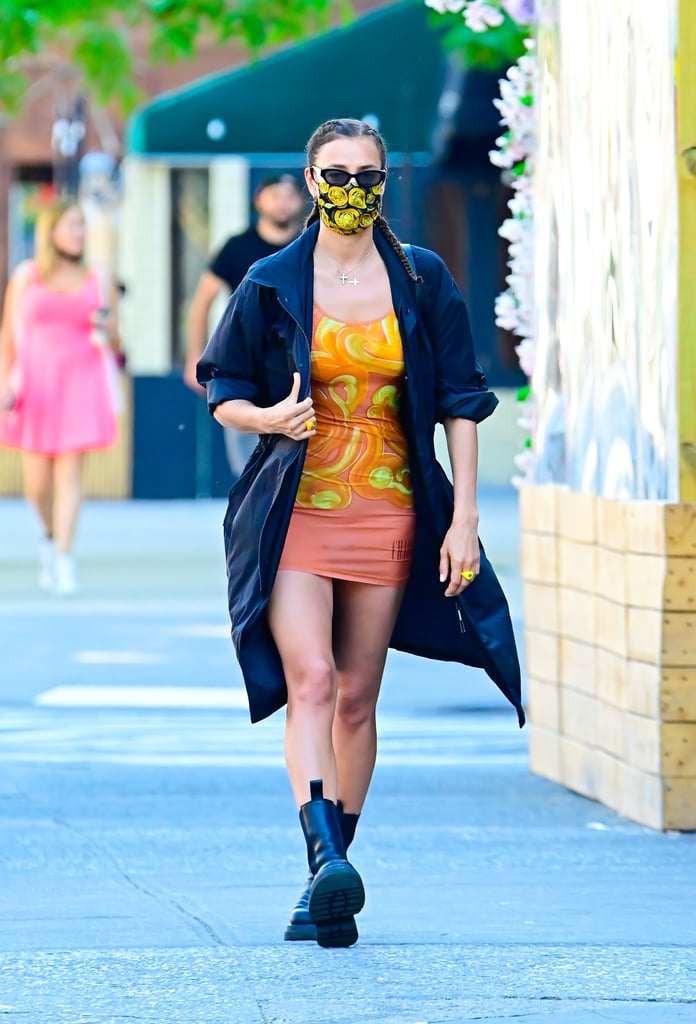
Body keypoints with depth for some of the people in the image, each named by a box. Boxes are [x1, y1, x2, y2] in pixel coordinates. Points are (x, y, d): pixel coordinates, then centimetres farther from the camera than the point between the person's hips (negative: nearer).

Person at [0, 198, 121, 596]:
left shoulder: (96, 280, 8)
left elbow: (114, 345, 12)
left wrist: (106, 328, -10)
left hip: (81, 384, 0)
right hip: (35, 385, 0)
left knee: (70, 474, -8)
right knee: (37, 484, 3)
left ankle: (63, 558, -8)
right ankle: (51, 536, 32)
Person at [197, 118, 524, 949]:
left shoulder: (422, 280, 4)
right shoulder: (271, 285, 1)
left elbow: (460, 403, 5)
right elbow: (223, 391, 8)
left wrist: (464, 516, -2)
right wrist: (270, 418, -15)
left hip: (387, 514, 2)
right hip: (294, 511, -2)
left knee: (357, 698, 5)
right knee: (310, 679, -19)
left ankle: (327, 887, 13)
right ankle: (326, 857, -32)